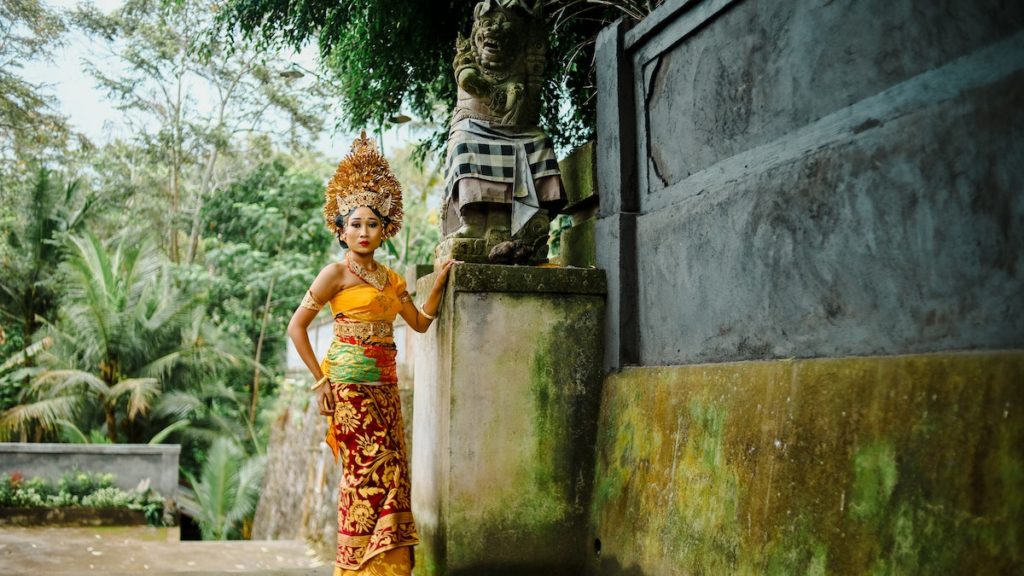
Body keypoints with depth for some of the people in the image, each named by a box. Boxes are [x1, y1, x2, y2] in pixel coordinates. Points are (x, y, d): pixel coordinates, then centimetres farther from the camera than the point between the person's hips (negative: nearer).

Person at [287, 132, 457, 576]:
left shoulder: (390, 278, 15)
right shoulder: (337, 273, -4)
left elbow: (420, 321, 19)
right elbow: (296, 326, -6)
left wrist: (439, 282, 10)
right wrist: (321, 381, -8)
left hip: (385, 386, 7)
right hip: (350, 385, -6)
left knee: (393, 474, 5)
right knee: (368, 473, -7)